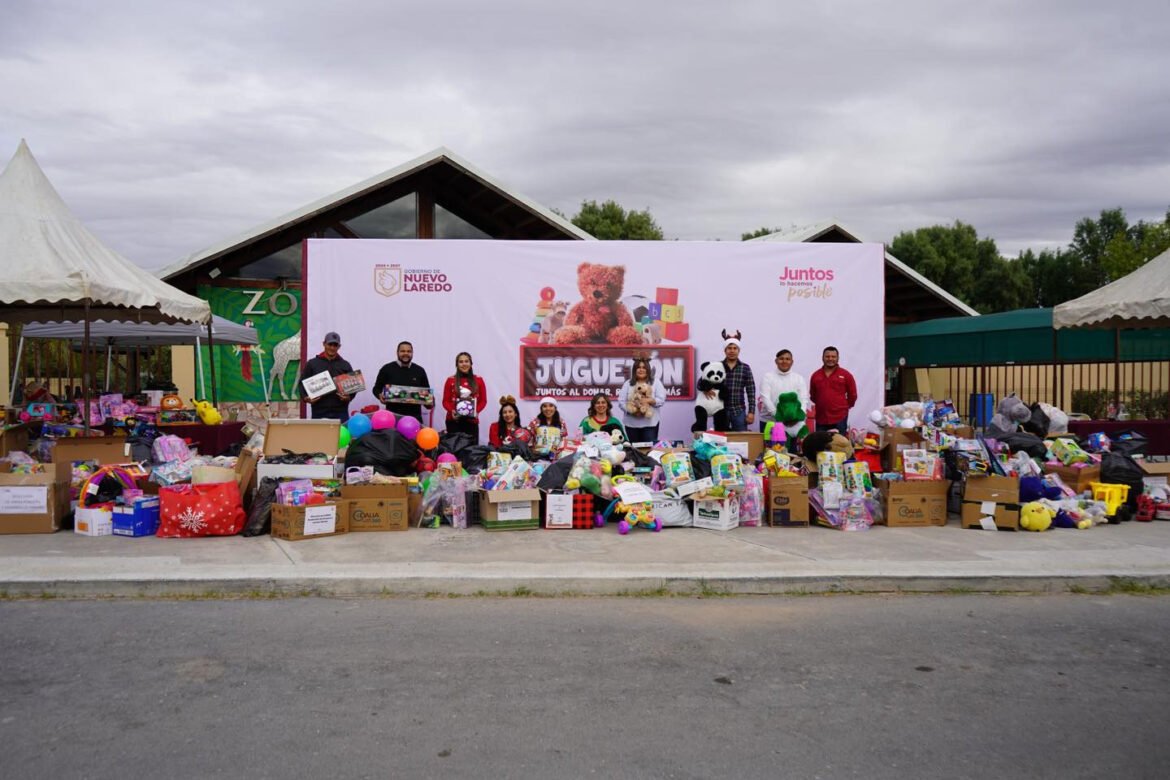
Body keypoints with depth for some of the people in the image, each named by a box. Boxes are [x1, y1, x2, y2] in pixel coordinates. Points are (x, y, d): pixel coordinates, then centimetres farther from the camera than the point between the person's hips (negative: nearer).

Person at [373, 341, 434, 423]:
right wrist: (380, 395, -12)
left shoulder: (420, 371, 12)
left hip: (414, 416, 2)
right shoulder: (387, 369, 5)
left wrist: (430, 402, -5)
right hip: (393, 415, -2)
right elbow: (377, 388, 10)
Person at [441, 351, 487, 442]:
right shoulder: (450, 380, 5)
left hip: (472, 421, 1)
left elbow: (483, 400, 10)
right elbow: (445, 401, 7)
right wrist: (451, 410, -12)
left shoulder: (478, 380, 8)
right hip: (453, 421, -1)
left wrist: (477, 411, -8)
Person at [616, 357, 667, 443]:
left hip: (650, 423, -2)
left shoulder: (655, 382, 6)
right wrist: (631, 410, -16)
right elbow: (621, 402, 0)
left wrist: (649, 400, -20)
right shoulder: (628, 384, 8)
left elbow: (661, 400, -3)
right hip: (631, 424, 2)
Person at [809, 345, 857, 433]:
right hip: (821, 418, 3)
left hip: (840, 418, -3)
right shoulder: (815, 375, 8)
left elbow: (852, 395, 8)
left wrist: (844, 407, 11)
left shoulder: (845, 375, 0)